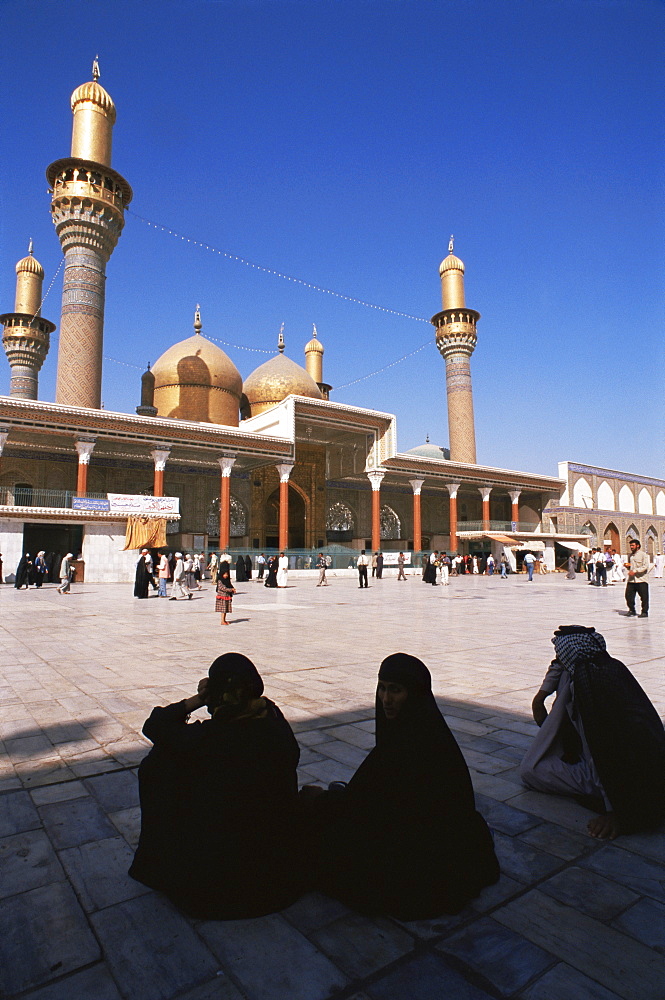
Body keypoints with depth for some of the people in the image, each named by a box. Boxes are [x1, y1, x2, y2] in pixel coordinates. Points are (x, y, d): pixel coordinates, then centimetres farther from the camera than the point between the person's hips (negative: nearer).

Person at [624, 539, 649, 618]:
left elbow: (645, 566, -14)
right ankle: (632, 610, 17)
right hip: (631, 580, 6)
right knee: (628, 596, 2)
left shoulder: (643, 555, -4)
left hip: (641, 579, -6)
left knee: (644, 597, 2)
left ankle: (644, 612, 15)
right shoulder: (630, 556, 16)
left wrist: (635, 571, -21)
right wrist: (627, 566, 5)